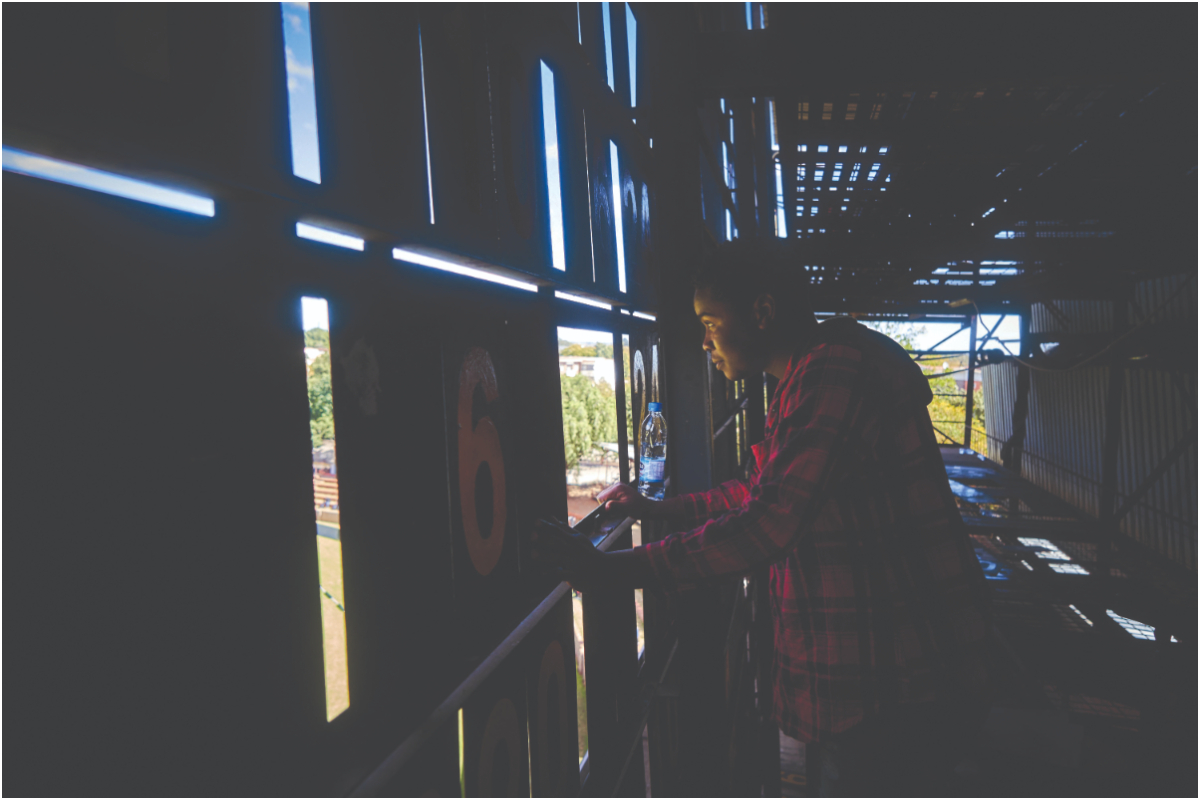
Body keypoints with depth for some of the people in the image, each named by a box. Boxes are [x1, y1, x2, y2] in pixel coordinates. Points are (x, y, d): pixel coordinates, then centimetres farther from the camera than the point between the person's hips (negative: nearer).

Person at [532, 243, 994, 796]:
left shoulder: (833, 371, -24)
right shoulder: (808, 380, 12)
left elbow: (767, 525, -32)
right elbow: (763, 490, 22)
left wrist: (609, 570, -27)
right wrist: (657, 509, 17)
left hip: (894, 685, -10)